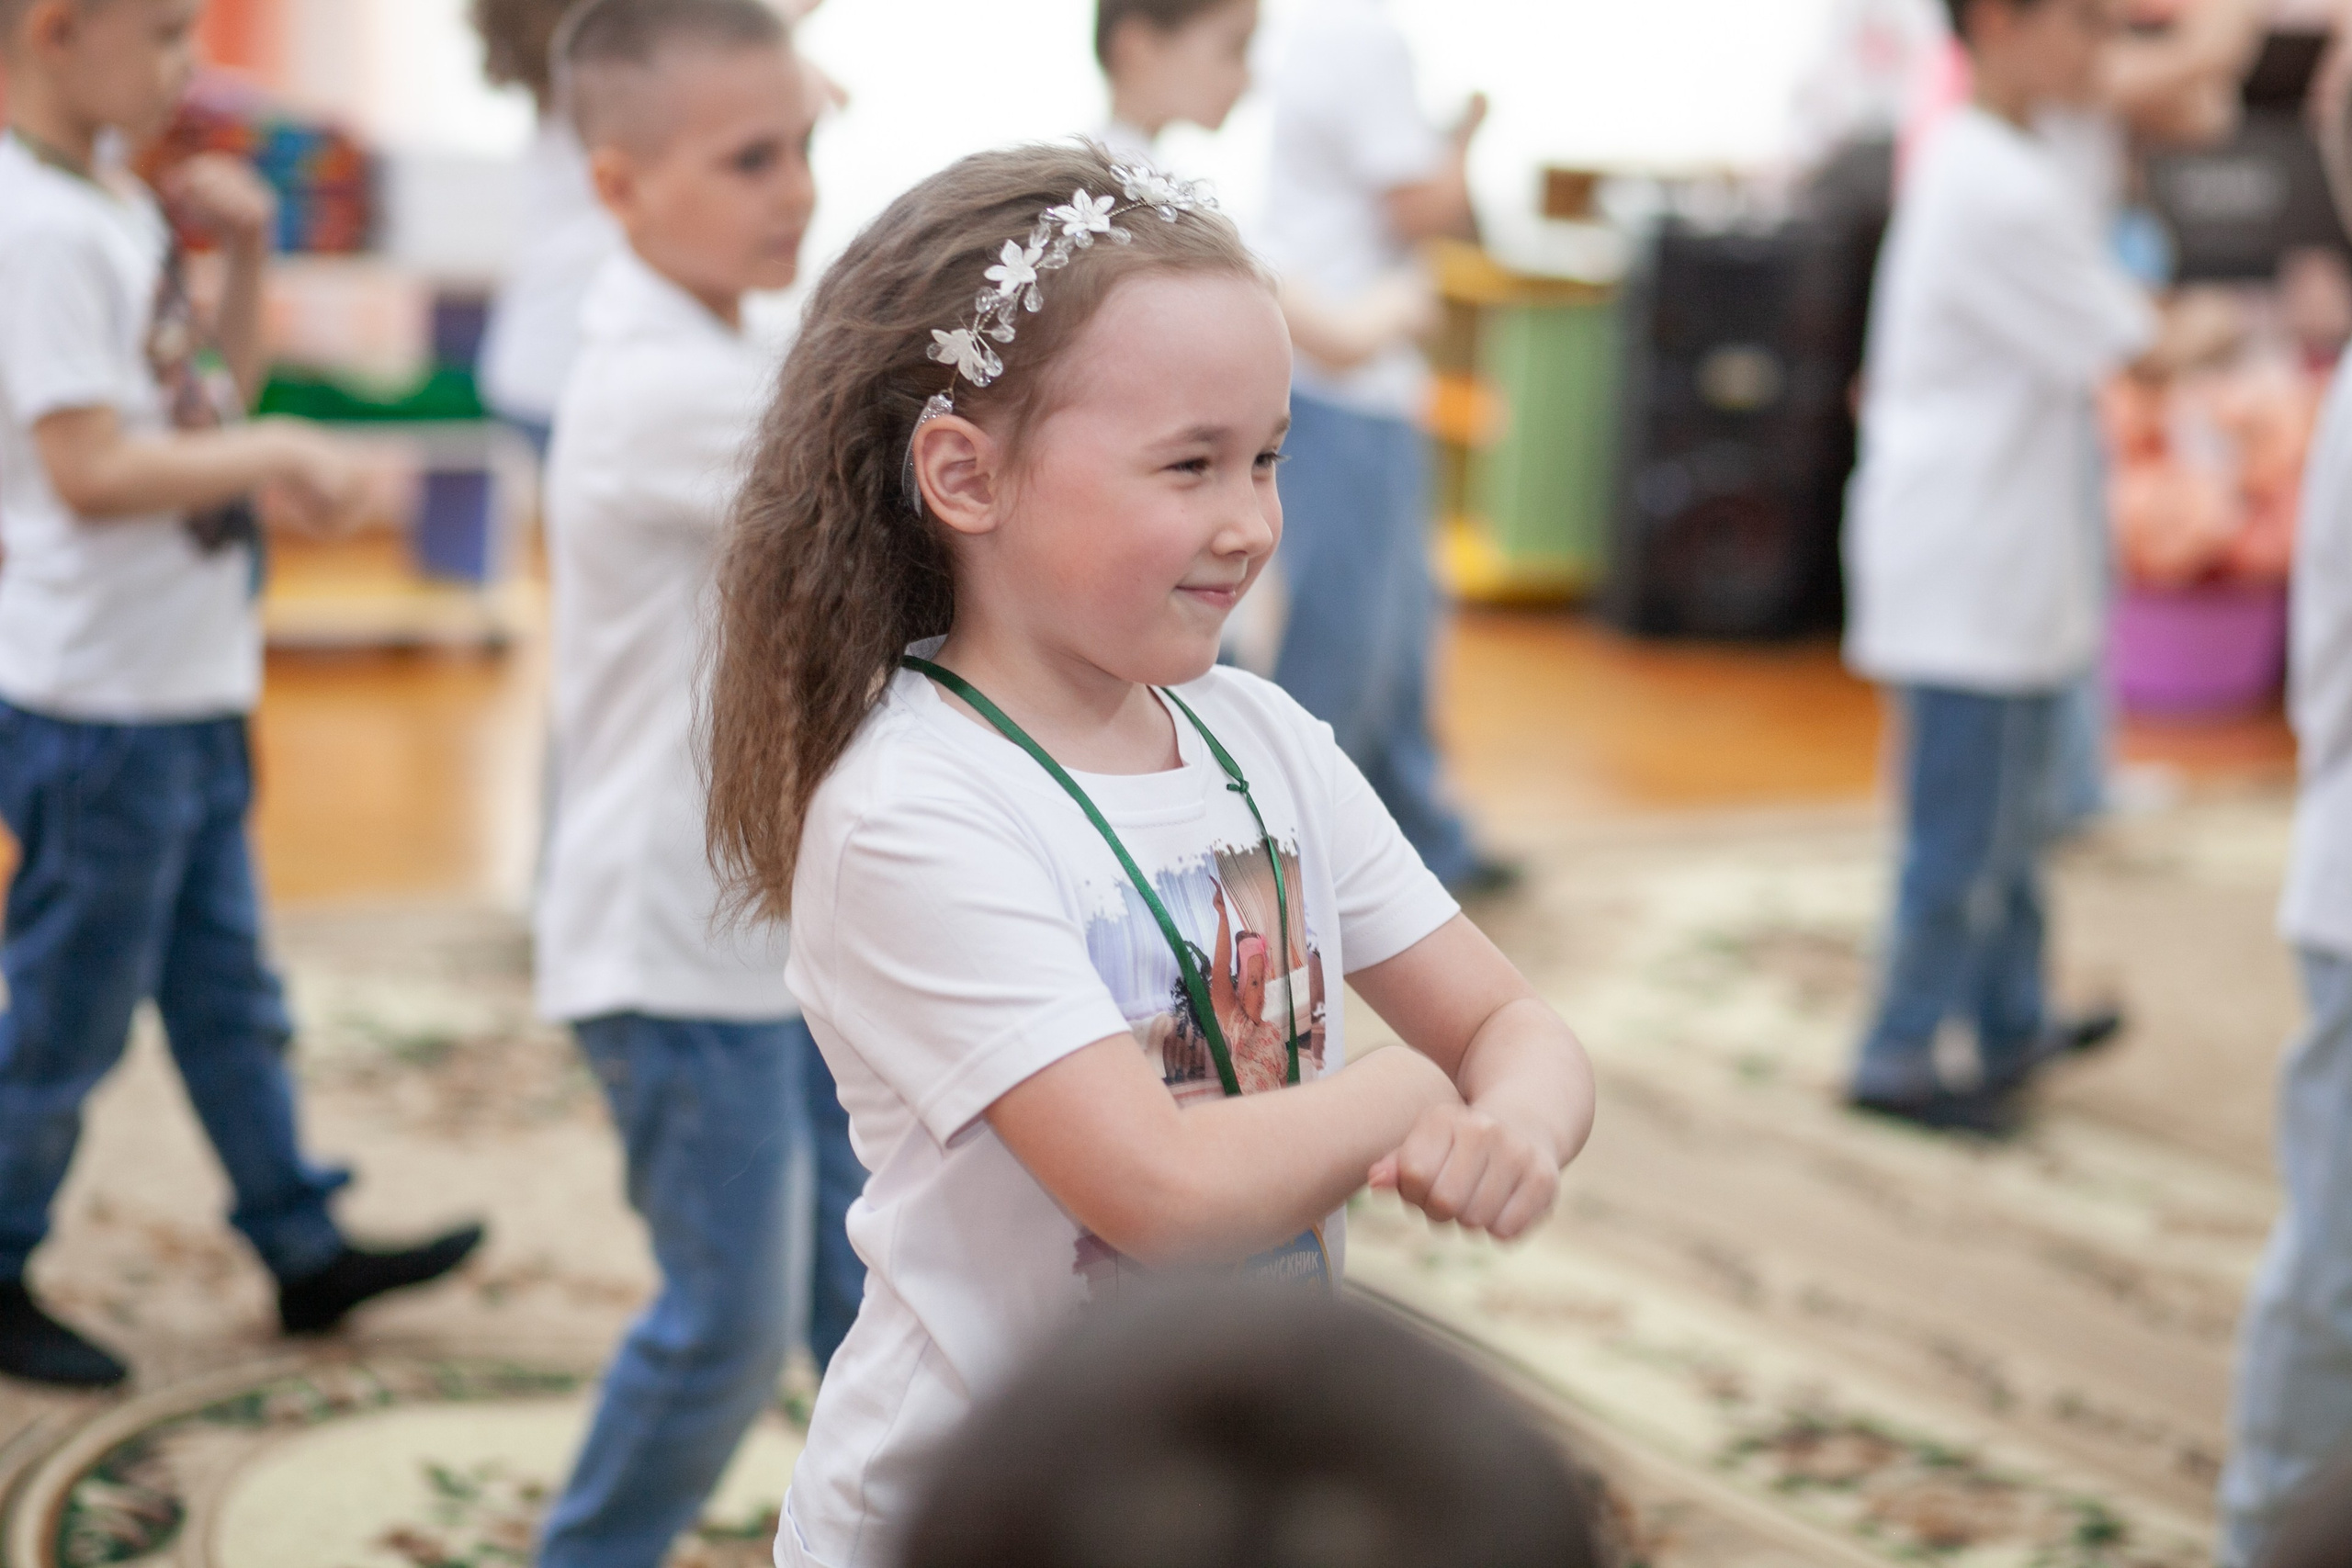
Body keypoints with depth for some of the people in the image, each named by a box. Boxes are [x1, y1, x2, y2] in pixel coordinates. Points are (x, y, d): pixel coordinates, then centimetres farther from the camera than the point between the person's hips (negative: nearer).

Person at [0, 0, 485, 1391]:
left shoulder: (118, 194, 10)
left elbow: (213, 398, 18)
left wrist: (246, 254, 5)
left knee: (227, 992, 18)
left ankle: (304, 1249, 29)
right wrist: (278, 459, -17)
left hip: (187, 695, 10)